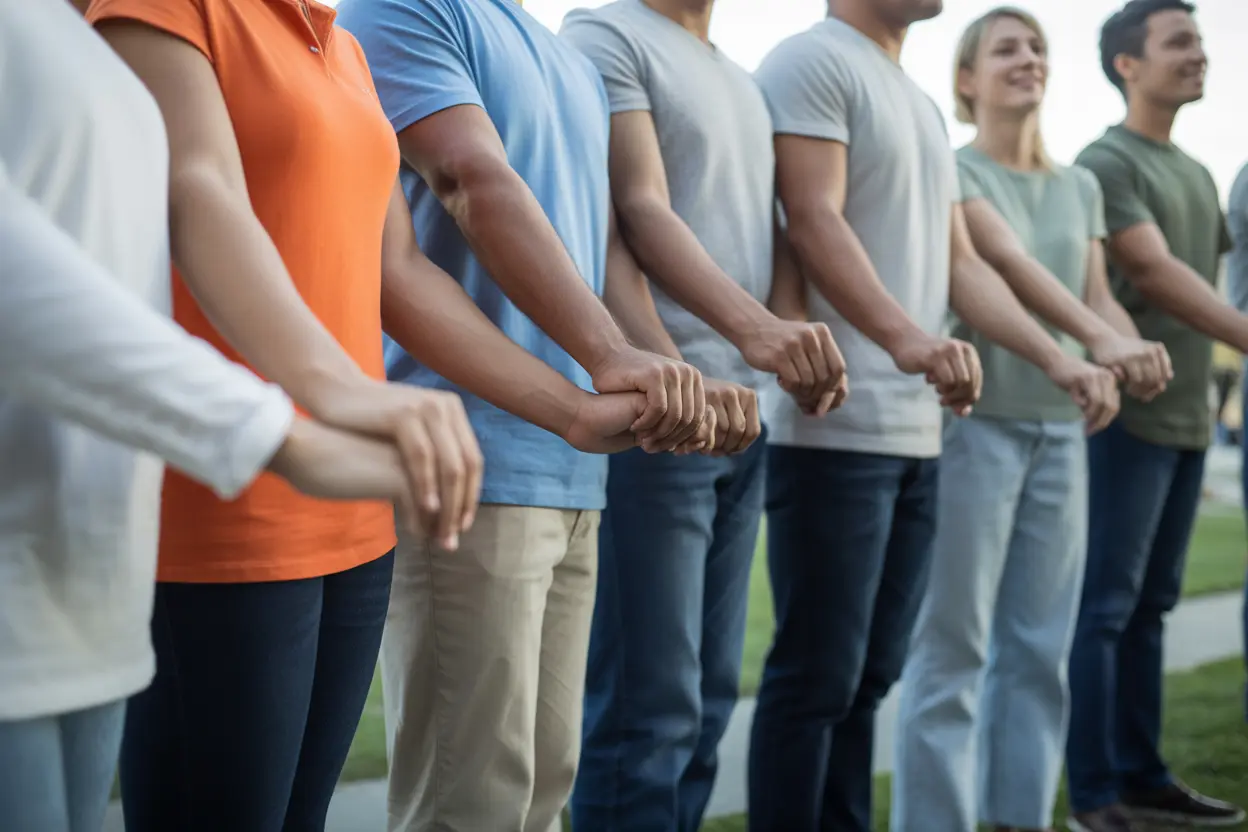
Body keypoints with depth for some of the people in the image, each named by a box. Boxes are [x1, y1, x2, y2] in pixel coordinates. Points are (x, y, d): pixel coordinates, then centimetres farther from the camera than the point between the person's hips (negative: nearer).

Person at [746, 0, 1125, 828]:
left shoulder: (925, 106, 22)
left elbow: (959, 261, 20)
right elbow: (815, 222, -18)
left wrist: (1057, 358, 10)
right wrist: (908, 340, -32)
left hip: (917, 431, 9)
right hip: (834, 426, -8)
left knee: (869, 675, 11)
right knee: (817, 677, -5)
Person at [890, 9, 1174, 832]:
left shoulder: (1081, 187, 17)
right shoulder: (953, 169, -3)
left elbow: (1097, 294, 11)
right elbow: (1010, 263, -19)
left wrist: (1136, 347, -12)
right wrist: (1099, 339, -33)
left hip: (1060, 426, 6)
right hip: (976, 418, -6)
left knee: (1041, 646, 8)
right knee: (954, 644, -5)